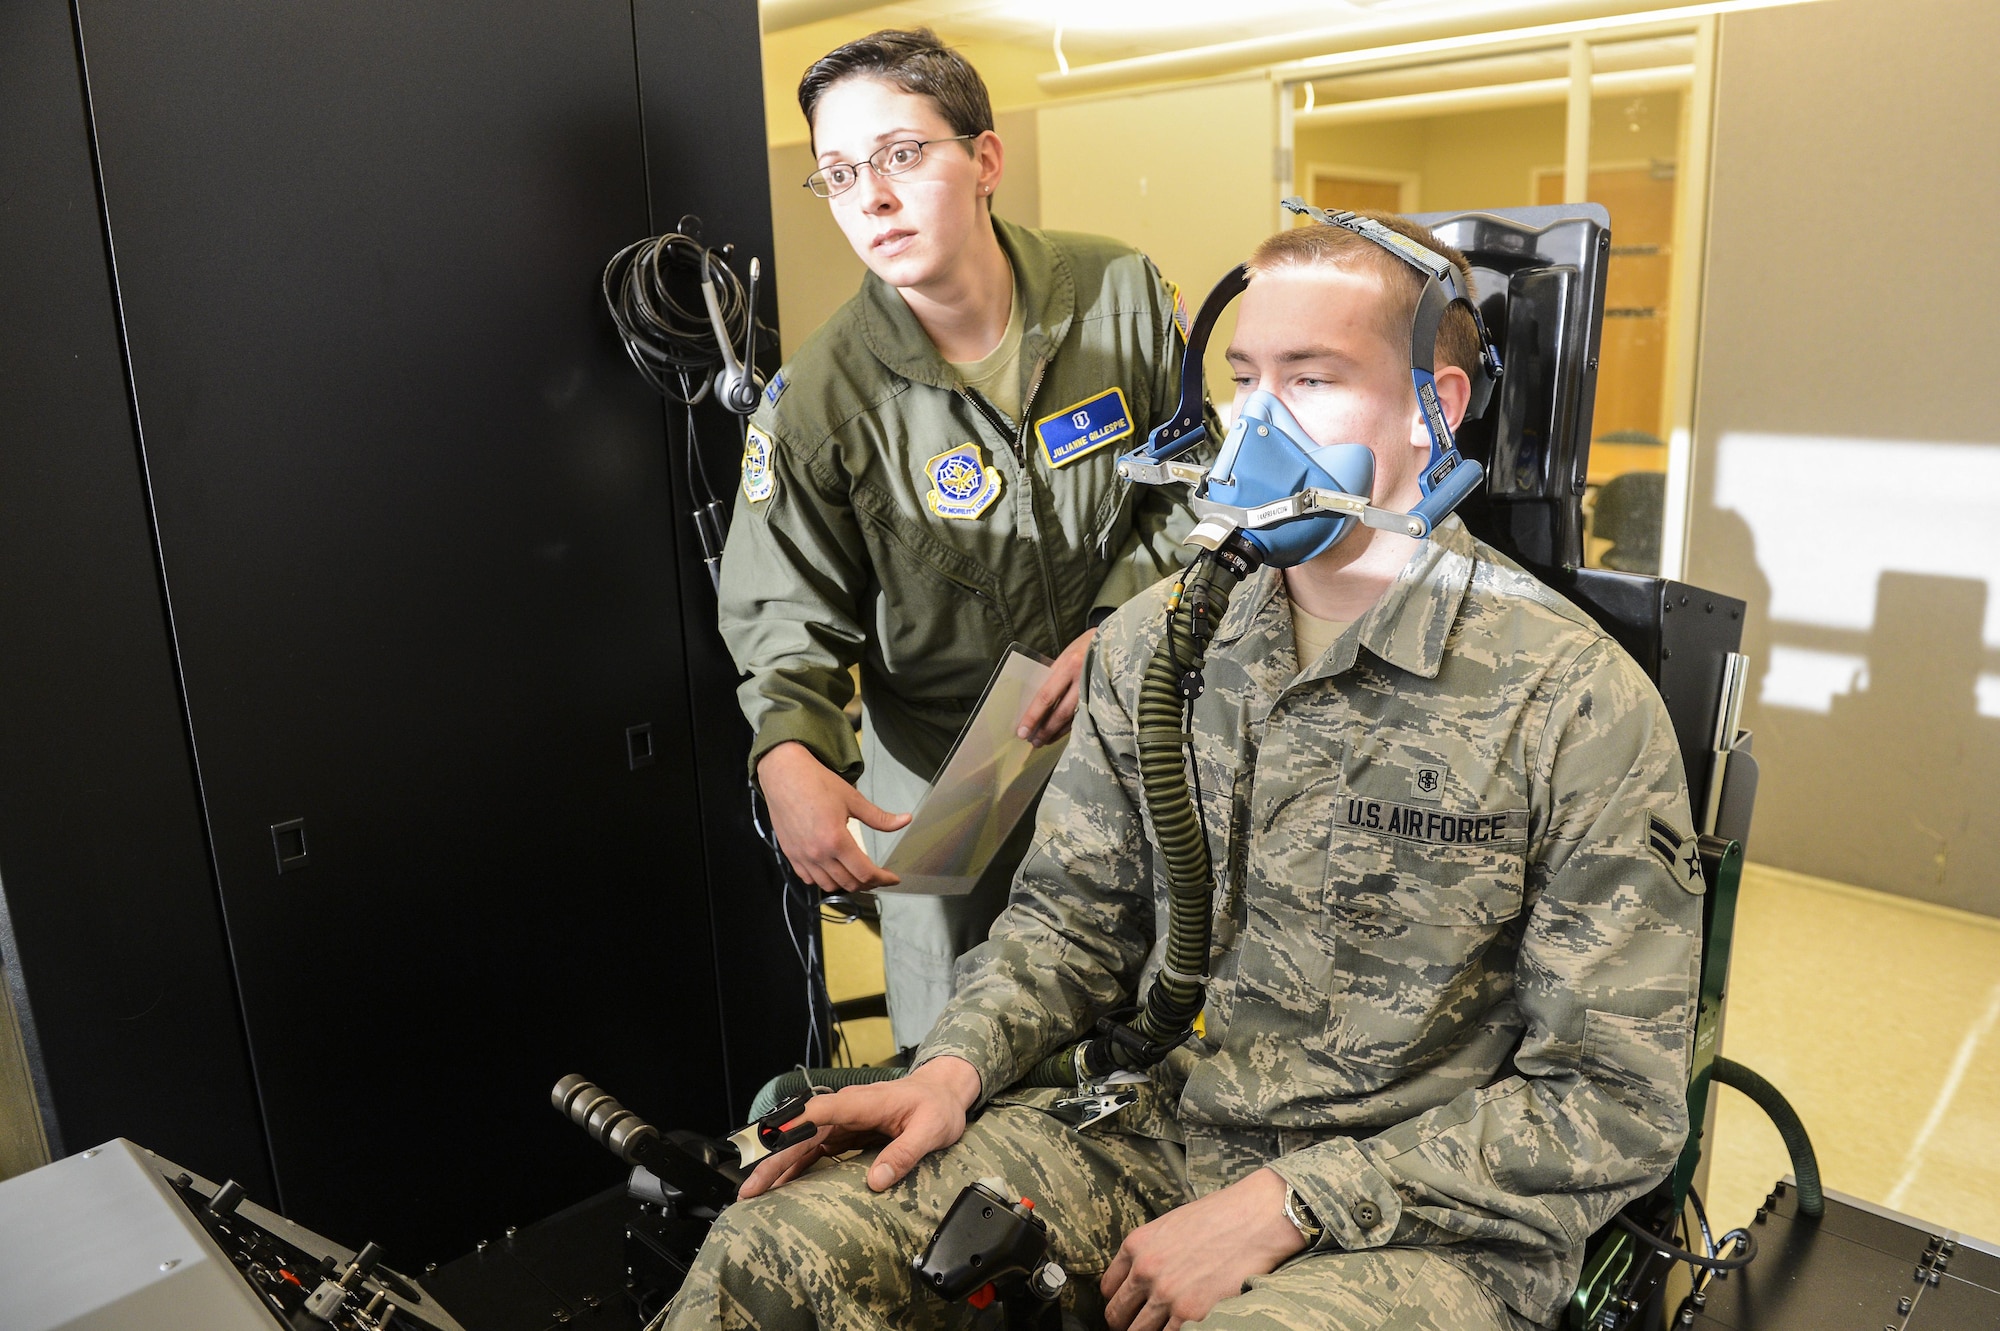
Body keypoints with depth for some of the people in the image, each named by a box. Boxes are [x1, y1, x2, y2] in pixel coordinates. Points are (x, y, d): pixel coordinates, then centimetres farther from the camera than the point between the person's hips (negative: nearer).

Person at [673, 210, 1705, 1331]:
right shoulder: (1154, 641, 2)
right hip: (1150, 1130, 4)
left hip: (1419, 1226, -3)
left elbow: (1614, 1101, -11)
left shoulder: (1581, 703, -12)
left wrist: (1280, 1206, -16)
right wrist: (957, 1068, -8)